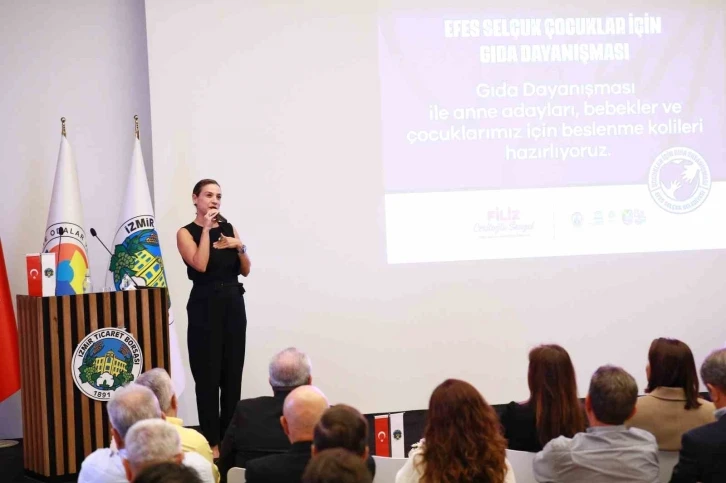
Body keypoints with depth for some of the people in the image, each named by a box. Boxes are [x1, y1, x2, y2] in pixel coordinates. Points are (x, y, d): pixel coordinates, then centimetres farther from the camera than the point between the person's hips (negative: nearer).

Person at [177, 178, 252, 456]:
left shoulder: (229, 228, 11)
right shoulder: (186, 233, -4)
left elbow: (246, 270, 9)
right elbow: (200, 265, -20)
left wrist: (240, 247, -9)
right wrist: (206, 229, -16)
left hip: (234, 303, 5)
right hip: (205, 306, -5)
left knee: (233, 373, 8)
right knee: (208, 375, -3)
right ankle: (212, 441, 2)